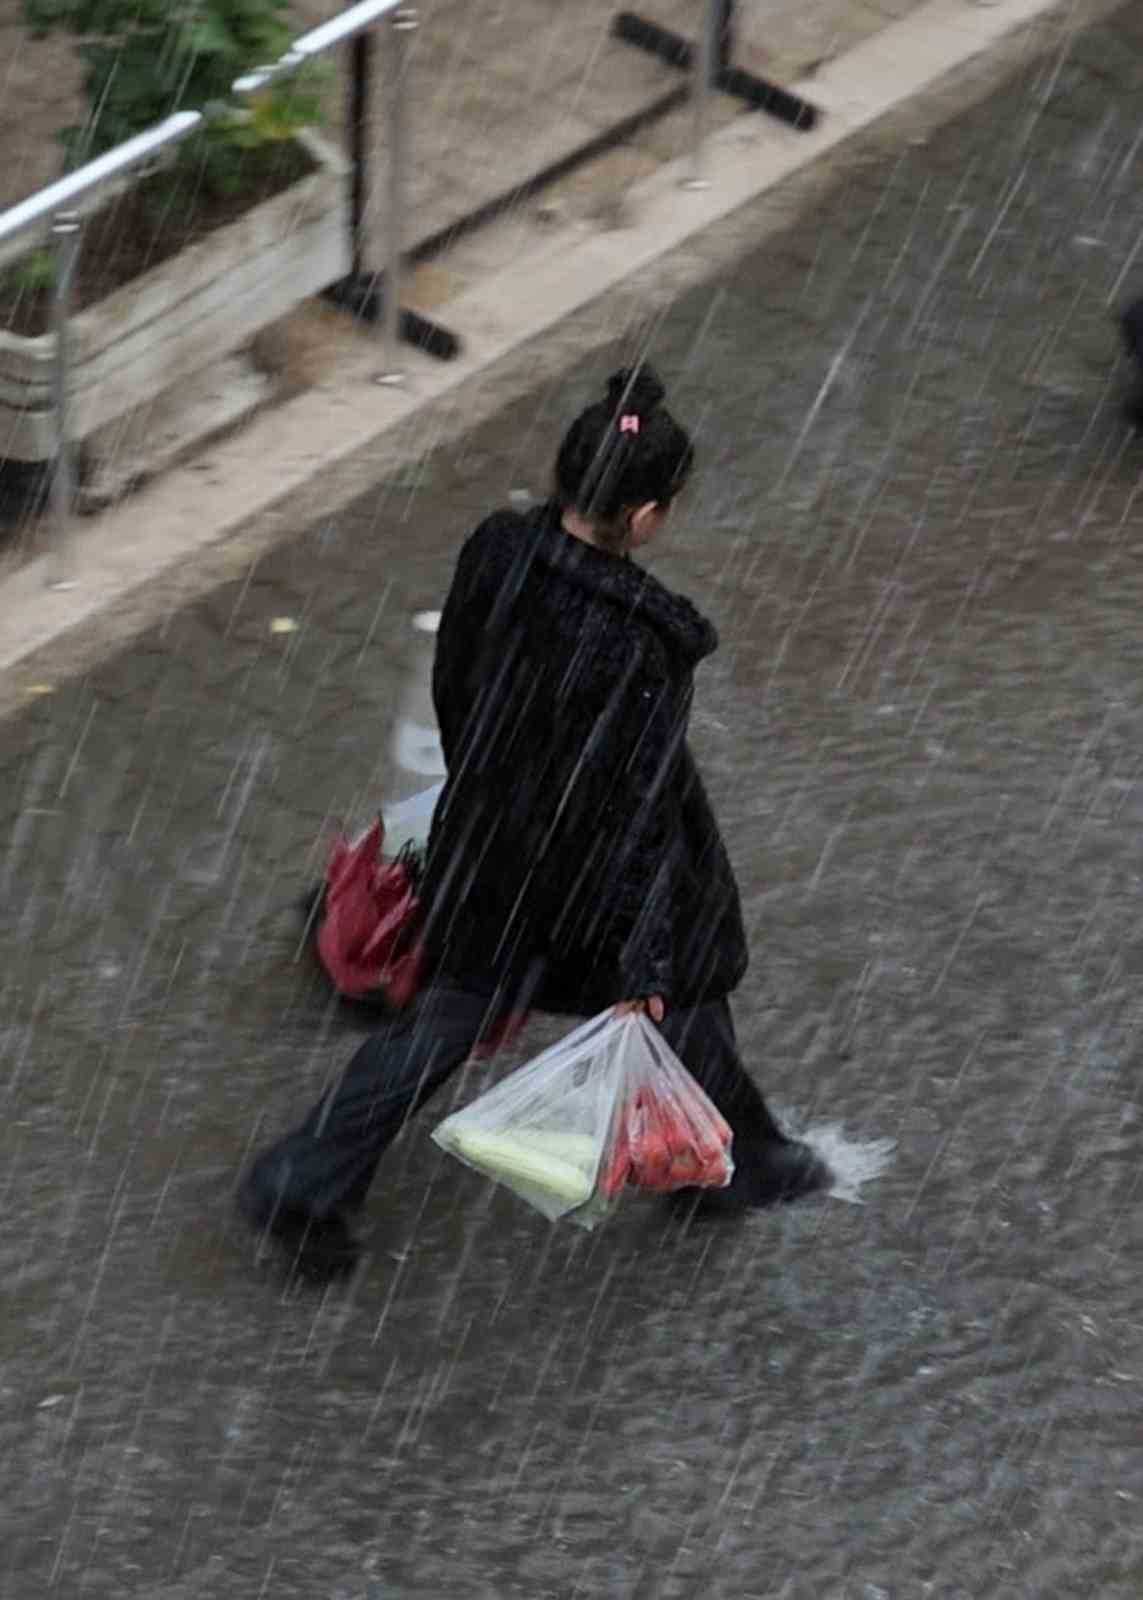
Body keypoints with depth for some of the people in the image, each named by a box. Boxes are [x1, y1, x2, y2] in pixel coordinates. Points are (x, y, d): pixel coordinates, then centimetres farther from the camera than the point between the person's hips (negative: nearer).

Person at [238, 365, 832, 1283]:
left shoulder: (495, 554, -14)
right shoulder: (632, 644, -33)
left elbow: (454, 691, 3)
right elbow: (637, 812, -26)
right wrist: (645, 965, -18)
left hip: (489, 847, 6)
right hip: (589, 880, -6)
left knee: (455, 1010, 23)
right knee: (678, 1002, 21)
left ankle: (304, 1183, 21)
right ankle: (733, 1166, 46)